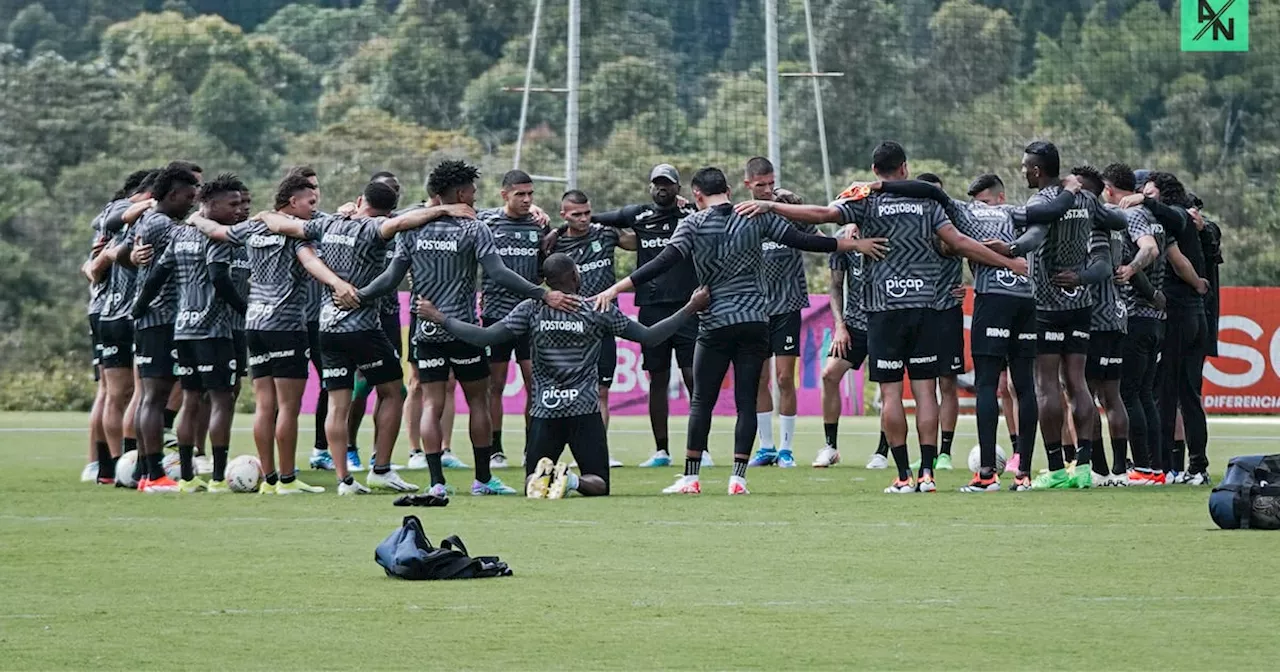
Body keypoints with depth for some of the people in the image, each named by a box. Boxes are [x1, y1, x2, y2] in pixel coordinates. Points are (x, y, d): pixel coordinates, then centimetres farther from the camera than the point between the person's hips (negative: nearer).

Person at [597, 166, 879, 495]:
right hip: (756, 321, 2)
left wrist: (615, 289, -16)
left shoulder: (693, 224, -5)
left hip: (715, 324, -2)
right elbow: (803, 240, 2)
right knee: (746, 401, 4)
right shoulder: (758, 216, 1)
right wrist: (853, 244, 11)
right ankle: (738, 477, -1)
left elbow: (664, 262, -15)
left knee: (702, 402, 5)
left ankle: (690, 477, 5)